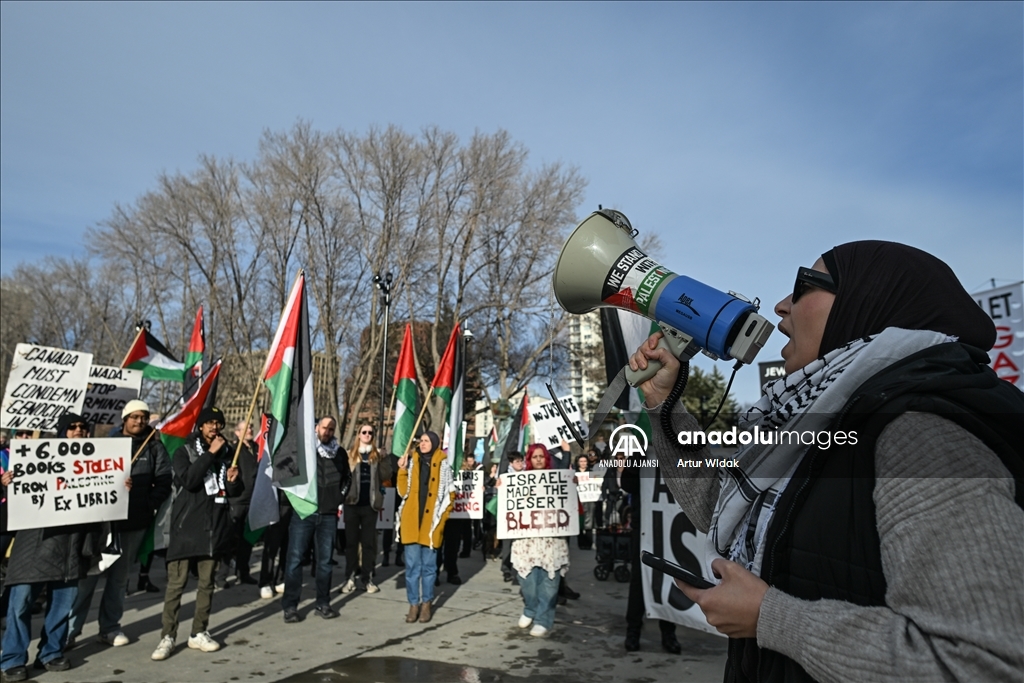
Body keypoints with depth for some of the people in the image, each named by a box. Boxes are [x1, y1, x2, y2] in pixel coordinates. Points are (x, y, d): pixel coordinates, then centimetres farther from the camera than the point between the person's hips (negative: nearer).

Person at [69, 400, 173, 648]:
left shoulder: (155, 448, 6)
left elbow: (164, 481, 1)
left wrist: (149, 504, -11)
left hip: (135, 520, 1)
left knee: (120, 574, 10)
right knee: (89, 571, -3)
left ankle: (110, 626, 19)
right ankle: (71, 627, 6)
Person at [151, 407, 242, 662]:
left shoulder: (227, 453, 11)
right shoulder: (184, 451, -1)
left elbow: (236, 492, 15)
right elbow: (188, 480, -19)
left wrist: (232, 480, -7)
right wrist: (210, 453, -19)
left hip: (215, 527, 4)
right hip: (187, 526, -4)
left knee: (207, 582, 9)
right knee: (176, 582, -3)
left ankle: (199, 633, 19)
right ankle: (167, 636, 6)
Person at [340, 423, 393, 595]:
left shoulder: (378, 455, 8)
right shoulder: (349, 455, 7)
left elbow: (386, 476, -1)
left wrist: (383, 459, -11)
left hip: (370, 504, 0)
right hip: (352, 503, 0)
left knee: (369, 541, 4)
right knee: (351, 540, 3)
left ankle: (367, 577, 10)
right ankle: (350, 577, 9)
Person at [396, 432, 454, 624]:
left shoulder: (442, 465, 1)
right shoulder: (411, 463, 8)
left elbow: (449, 495, 3)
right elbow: (403, 492, 3)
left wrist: (440, 518, -3)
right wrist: (402, 470, -8)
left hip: (431, 522, -2)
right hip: (411, 522, 2)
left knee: (429, 565, 6)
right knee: (412, 565, 5)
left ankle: (426, 604, 17)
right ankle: (413, 604, 14)